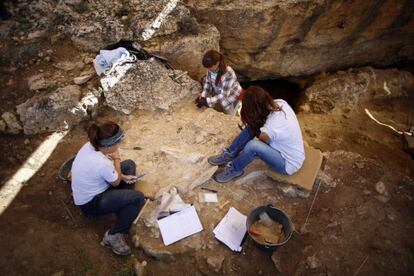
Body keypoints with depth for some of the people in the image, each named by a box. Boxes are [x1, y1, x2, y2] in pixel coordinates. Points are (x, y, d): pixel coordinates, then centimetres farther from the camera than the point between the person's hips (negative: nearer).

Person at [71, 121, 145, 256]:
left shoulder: (90, 145, -13)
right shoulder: (102, 164, -37)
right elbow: (116, 183, -15)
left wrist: (123, 177, -4)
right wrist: (116, 158, -7)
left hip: (91, 190, 9)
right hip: (91, 203, -8)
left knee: (129, 164, 9)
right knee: (138, 198, -19)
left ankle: (124, 204, 13)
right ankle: (113, 236, -6)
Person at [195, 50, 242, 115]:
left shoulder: (228, 74, -38)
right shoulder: (211, 69, -20)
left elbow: (224, 95, -33)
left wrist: (207, 101, -37)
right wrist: (203, 95, -17)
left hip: (232, 97, -5)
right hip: (218, 94, 5)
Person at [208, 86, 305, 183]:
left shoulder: (270, 127, -36)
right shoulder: (280, 103, -14)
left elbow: (261, 137, -13)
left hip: (288, 164, -8)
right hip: (285, 147, 8)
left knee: (252, 146, -31)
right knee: (253, 126, -4)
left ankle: (233, 170, -2)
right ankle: (230, 154, 10)